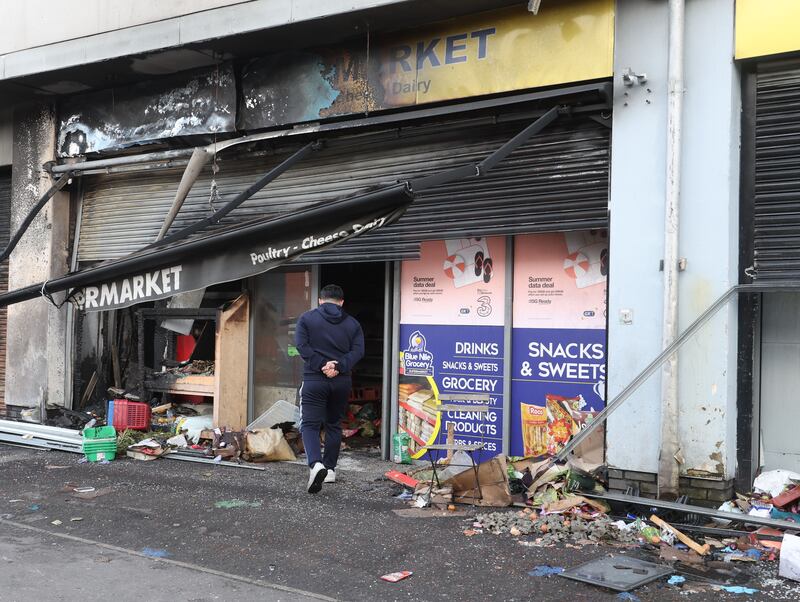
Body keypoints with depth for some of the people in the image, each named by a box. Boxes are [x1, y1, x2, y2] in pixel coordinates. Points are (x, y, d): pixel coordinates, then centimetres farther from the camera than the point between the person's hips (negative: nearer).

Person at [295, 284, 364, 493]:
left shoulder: (307, 318, 3)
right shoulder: (352, 323, 10)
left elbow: (302, 345, -9)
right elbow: (357, 351, -3)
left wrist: (321, 365, -13)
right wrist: (338, 366, -12)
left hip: (314, 380, -3)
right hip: (342, 382, 3)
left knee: (310, 425, -3)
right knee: (334, 425, 17)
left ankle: (316, 464, -26)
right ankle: (330, 470, 22)